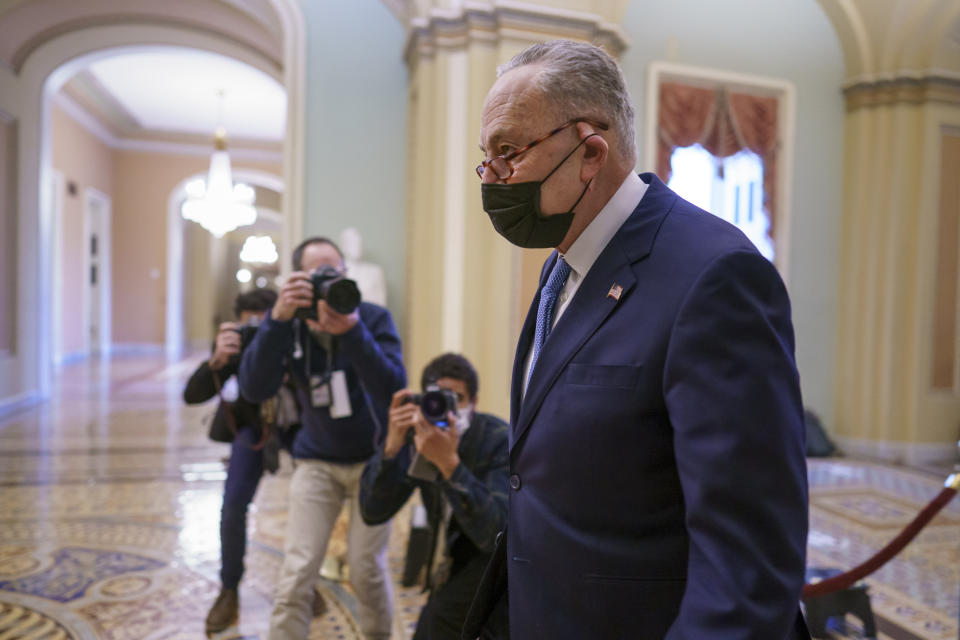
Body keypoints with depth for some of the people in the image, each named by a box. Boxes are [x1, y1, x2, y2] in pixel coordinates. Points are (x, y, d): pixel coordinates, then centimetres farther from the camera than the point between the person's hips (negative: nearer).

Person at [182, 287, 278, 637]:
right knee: (233, 506, -7)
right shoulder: (235, 346, -28)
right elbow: (192, 395, -32)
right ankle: (228, 594, 12)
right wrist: (217, 361, -52)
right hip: (253, 426, 1)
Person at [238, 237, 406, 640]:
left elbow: (393, 390, -27)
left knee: (366, 567, 0)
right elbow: (254, 390, -23)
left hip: (373, 458, -1)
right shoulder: (289, 327, -8)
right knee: (297, 571, -5)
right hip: (316, 462, 2)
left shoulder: (373, 318, -14)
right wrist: (277, 319, -35)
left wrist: (351, 331, -40)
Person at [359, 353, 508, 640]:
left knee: (442, 613, -25)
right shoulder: (417, 438, -12)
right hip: (458, 560, 6)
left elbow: (495, 533, -37)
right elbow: (372, 513, -18)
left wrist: (449, 462, -48)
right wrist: (392, 445, -33)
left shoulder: (500, 440, -26)